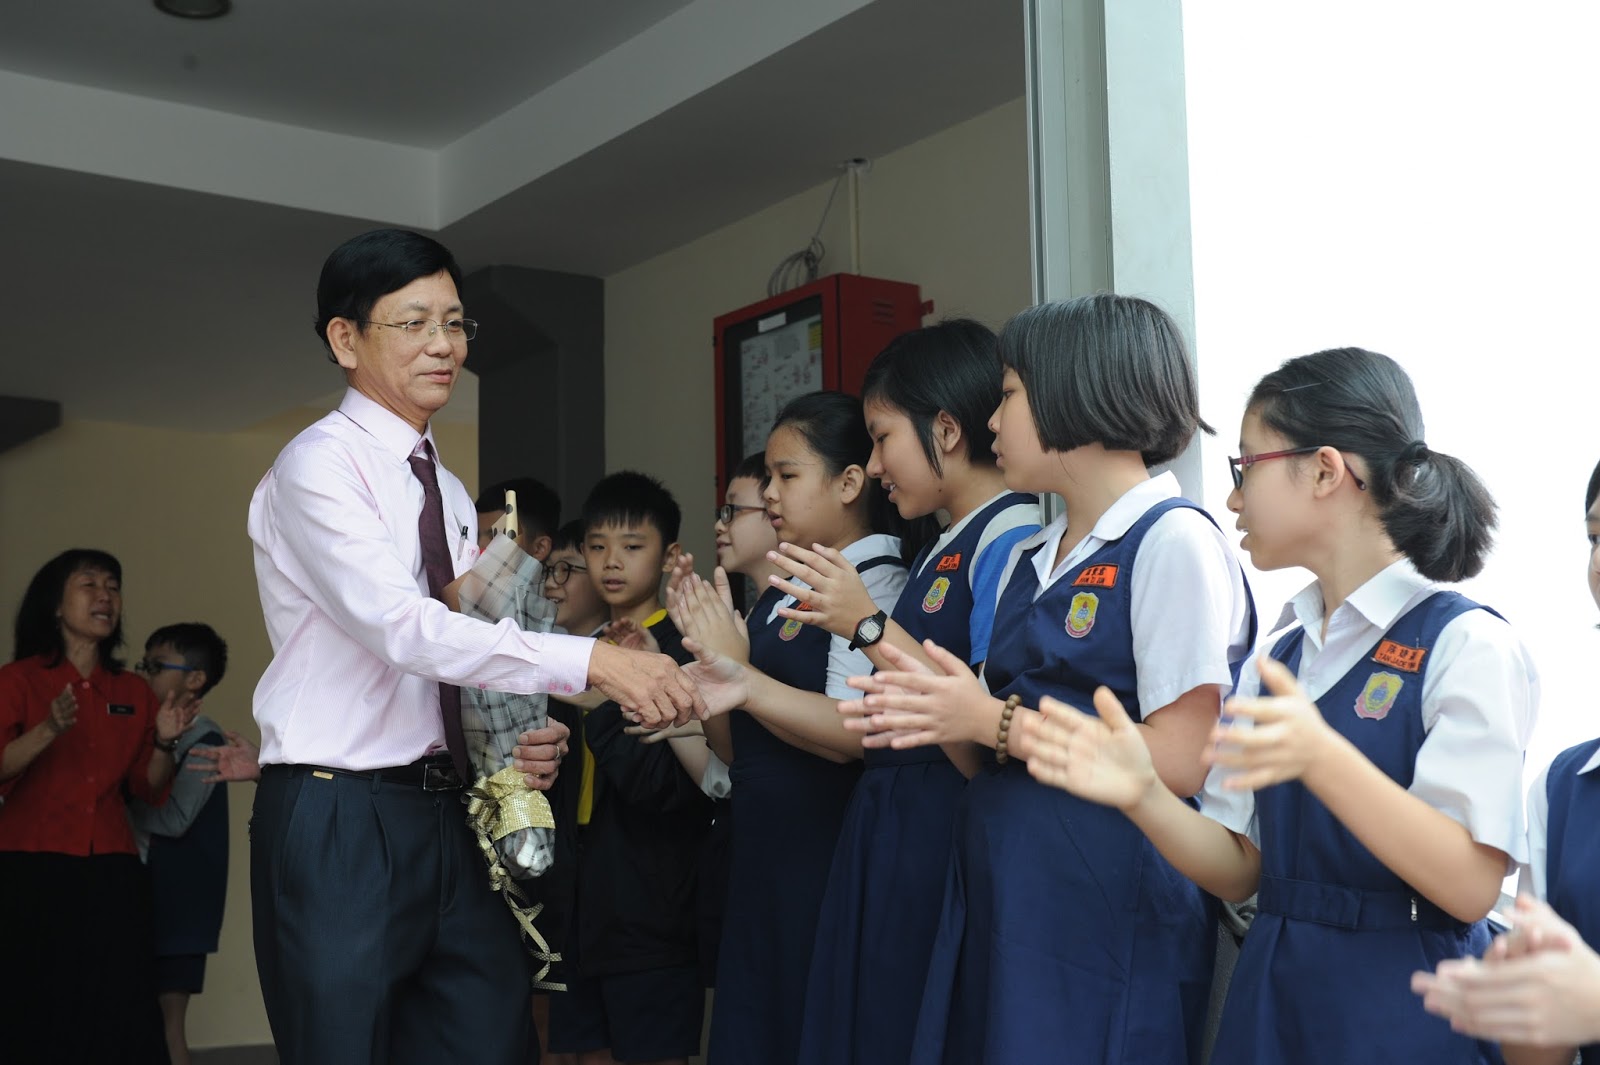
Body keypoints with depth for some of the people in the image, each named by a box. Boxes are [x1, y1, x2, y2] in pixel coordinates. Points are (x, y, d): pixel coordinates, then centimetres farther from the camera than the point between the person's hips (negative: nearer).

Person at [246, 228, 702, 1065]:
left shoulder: (449, 493, 15)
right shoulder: (319, 466, -10)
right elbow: (403, 626, -24)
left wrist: (519, 744, -4)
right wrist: (591, 663, -31)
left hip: (445, 820, 7)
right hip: (337, 820, -7)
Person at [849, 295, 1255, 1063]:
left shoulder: (1173, 542, -10)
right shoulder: (1028, 561, 14)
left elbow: (1180, 763, -18)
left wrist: (994, 722, -15)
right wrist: (935, 711, -6)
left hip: (1107, 912, -7)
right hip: (998, 899, 7)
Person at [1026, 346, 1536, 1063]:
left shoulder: (1466, 646, -12)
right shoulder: (1276, 656, 7)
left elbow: (1470, 884, -19)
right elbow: (1239, 871, 5)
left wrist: (1322, 757, -32)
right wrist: (1144, 795, -13)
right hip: (1270, 997, 6)